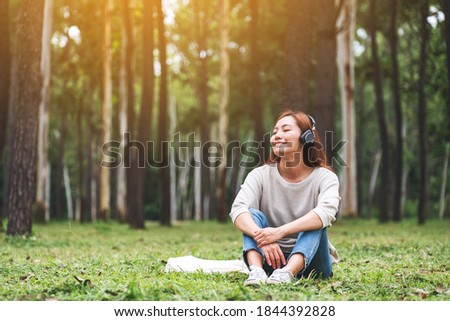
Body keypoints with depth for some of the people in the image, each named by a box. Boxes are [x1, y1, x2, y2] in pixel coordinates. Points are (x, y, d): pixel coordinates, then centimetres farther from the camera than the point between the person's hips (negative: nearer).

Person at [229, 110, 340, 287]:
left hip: (309, 260, -1)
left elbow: (326, 212, -30)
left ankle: (287, 273, -51)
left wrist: (280, 231, -42)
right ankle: (257, 271, -44)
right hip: (270, 259, 2)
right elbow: (238, 209, -20)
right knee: (253, 214, -19)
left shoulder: (324, 177, -8)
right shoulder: (260, 175, -3)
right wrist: (261, 238, -41)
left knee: (315, 224, -27)